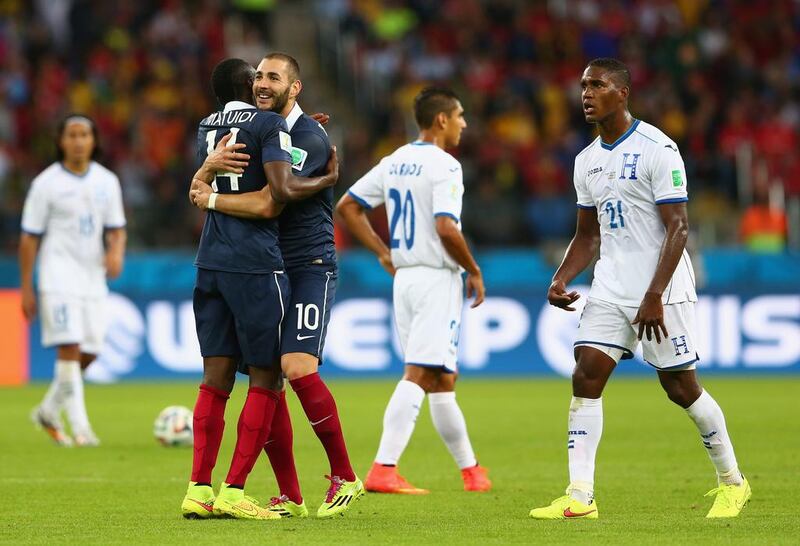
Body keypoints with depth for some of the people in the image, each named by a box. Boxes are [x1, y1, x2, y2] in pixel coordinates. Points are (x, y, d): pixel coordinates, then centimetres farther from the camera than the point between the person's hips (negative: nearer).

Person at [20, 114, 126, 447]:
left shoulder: (107, 181, 9)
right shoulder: (46, 183, -3)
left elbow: (117, 229, 11)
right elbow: (29, 238, -2)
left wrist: (116, 253, -13)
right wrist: (26, 288, -4)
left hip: (93, 279, 5)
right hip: (59, 278, -5)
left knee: (88, 354, 5)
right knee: (70, 349, -15)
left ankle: (48, 411, 26)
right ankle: (80, 428, -15)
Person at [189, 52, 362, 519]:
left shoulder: (310, 139, -12)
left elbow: (267, 203, -22)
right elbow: (198, 191, 6)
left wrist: (212, 199, -10)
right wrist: (210, 165, -17)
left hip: (310, 266, -7)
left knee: (298, 367, -21)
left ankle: (345, 477, -7)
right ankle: (290, 498, 6)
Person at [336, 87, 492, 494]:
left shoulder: (394, 162, 11)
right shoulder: (443, 166, -13)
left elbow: (347, 206, 14)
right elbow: (446, 228, -23)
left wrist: (382, 252, 16)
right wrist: (474, 272, -9)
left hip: (404, 278, 8)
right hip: (438, 278, -8)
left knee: (442, 380, 16)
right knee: (418, 376, -12)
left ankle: (470, 469, 26)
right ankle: (383, 469, -20)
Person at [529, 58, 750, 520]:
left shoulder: (657, 149, -12)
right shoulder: (587, 161, 11)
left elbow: (678, 229, -15)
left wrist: (654, 297, -22)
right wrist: (562, 280, 2)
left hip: (662, 292, -6)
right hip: (610, 291, 6)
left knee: (681, 387, 1)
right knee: (586, 377, -8)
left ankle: (732, 482, 21)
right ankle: (580, 497, -11)